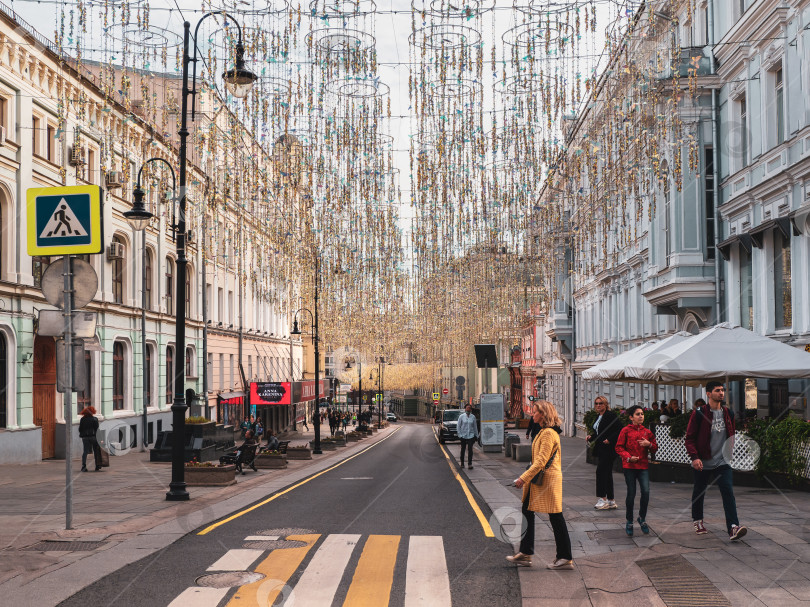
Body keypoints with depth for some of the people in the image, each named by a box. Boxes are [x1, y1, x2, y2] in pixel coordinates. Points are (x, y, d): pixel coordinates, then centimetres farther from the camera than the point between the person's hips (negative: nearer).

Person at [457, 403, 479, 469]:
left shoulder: (473, 417, 4)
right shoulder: (461, 416, -2)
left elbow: (475, 426, 12)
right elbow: (458, 426, 0)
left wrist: (476, 435, 11)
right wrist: (459, 435, -6)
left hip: (471, 435, 1)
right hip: (463, 436, -1)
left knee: (470, 449, -10)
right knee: (463, 449, 9)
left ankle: (469, 464, -11)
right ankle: (462, 463, 23)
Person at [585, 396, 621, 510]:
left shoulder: (611, 415, -10)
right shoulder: (599, 417, 17)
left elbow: (619, 430, -15)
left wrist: (609, 440, -22)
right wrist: (591, 437, 7)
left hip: (608, 449, -9)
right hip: (600, 449, 9)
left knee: (600, 471, -12)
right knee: (607, 474, 10)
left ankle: (602, 498, -8)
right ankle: (611, 501, 14)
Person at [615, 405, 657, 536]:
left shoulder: (647, 432, 10)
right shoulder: (626, 430, 0)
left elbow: (655, 448, 16)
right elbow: (619, 447, 0)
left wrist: (649, 444, -5)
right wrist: (628, 457, -15)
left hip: (643, 466, 3)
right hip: (629, 466, -2)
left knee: (646, 492, -11)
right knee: (631, 493, 0)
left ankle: (642, 518, 12)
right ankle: (629, 521, 16)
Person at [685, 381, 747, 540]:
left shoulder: (728, 413, 6)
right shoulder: (699, 414, -9)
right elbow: (689, 438, -8)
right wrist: (694, 457, -18)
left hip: (723, 461, 3)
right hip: (703, 462, -2)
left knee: (728, 491, -13)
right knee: (699, 492, 13)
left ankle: (733, 527, -20)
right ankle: (697, 520, 35)